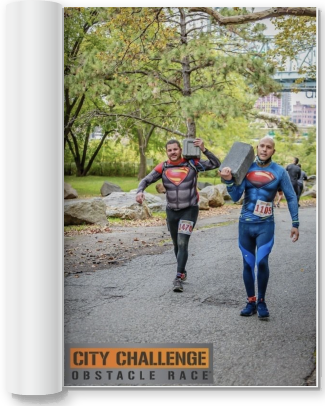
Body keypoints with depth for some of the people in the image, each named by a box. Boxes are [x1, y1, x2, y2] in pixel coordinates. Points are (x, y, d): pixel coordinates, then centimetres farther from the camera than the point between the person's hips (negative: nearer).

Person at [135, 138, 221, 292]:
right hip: (171, 211, 4)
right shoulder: (163, 167, -1)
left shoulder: (192, 163, -7)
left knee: (182, 243, -14)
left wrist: (204, 149, -20)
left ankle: (178, 278, -14)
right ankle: (182, 272, 35)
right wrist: (140, 191, -20)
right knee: (176, 244, 16)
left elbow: (216, 164, -9)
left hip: (189, 210, -4)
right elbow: (146, 180, 1)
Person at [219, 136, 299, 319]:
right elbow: (236, 197, -3)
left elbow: (291, 198, 3)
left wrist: (295, 224, 0)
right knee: (248, 264, 8)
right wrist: (229, 181, -21)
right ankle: (251, 302, 19)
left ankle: (262, 302, 3)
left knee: (262, 262, -14)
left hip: (265, 225, -2)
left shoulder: (280, 172, -3)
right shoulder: (246, 168, 1)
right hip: (245, 223, 2)